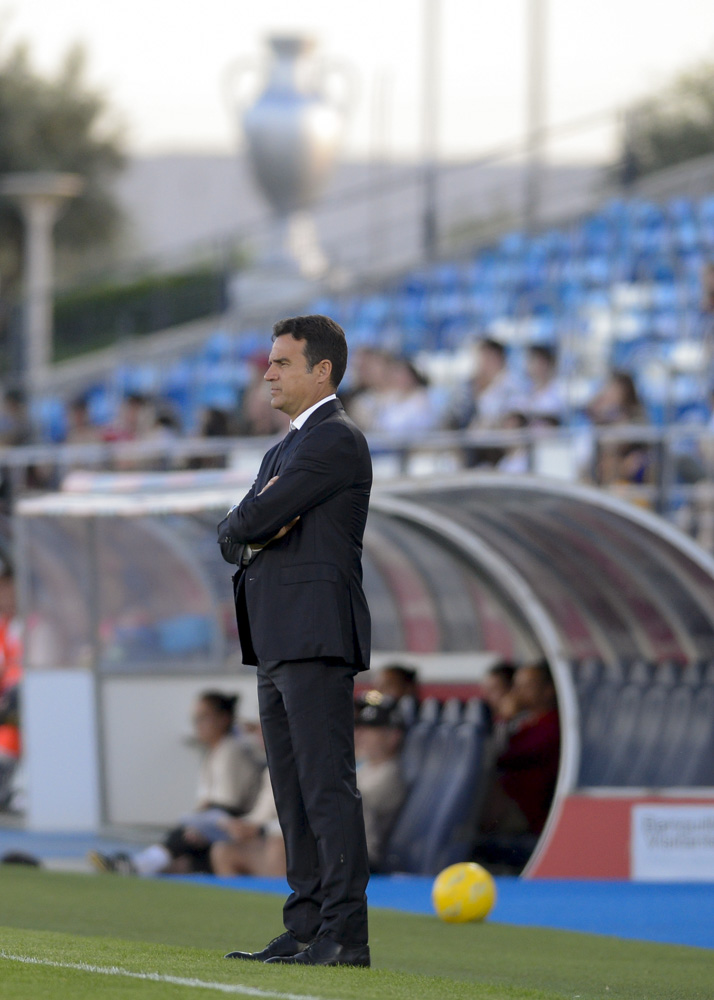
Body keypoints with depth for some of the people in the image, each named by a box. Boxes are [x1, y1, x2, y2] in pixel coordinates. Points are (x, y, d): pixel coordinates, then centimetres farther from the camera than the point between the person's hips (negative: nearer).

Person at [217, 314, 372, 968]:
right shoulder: (288, 448, 24)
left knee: (327, 784, -13)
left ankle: (346, 933, -15)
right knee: (294, 791, 9)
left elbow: (253, 520, -16)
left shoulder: (337, 439, -9)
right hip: (278, 643, 10)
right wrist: (250, 535, -4)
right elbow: (235, 536, 17)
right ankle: (307, 930, 11)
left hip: (317, 636, -10)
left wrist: (246, 525, 6)